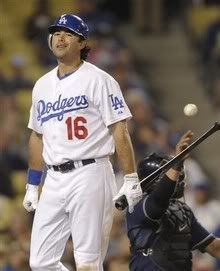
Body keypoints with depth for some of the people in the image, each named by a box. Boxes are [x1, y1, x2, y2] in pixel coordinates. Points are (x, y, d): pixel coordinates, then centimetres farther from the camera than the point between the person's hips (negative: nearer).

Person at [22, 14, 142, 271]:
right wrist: (32, 184, 20)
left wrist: (131, 180, -13)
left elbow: (120, 131, -7)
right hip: (54, 180, 7)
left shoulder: (99, 80, -3)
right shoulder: (42, 85, 16)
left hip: (90, 175, -6)